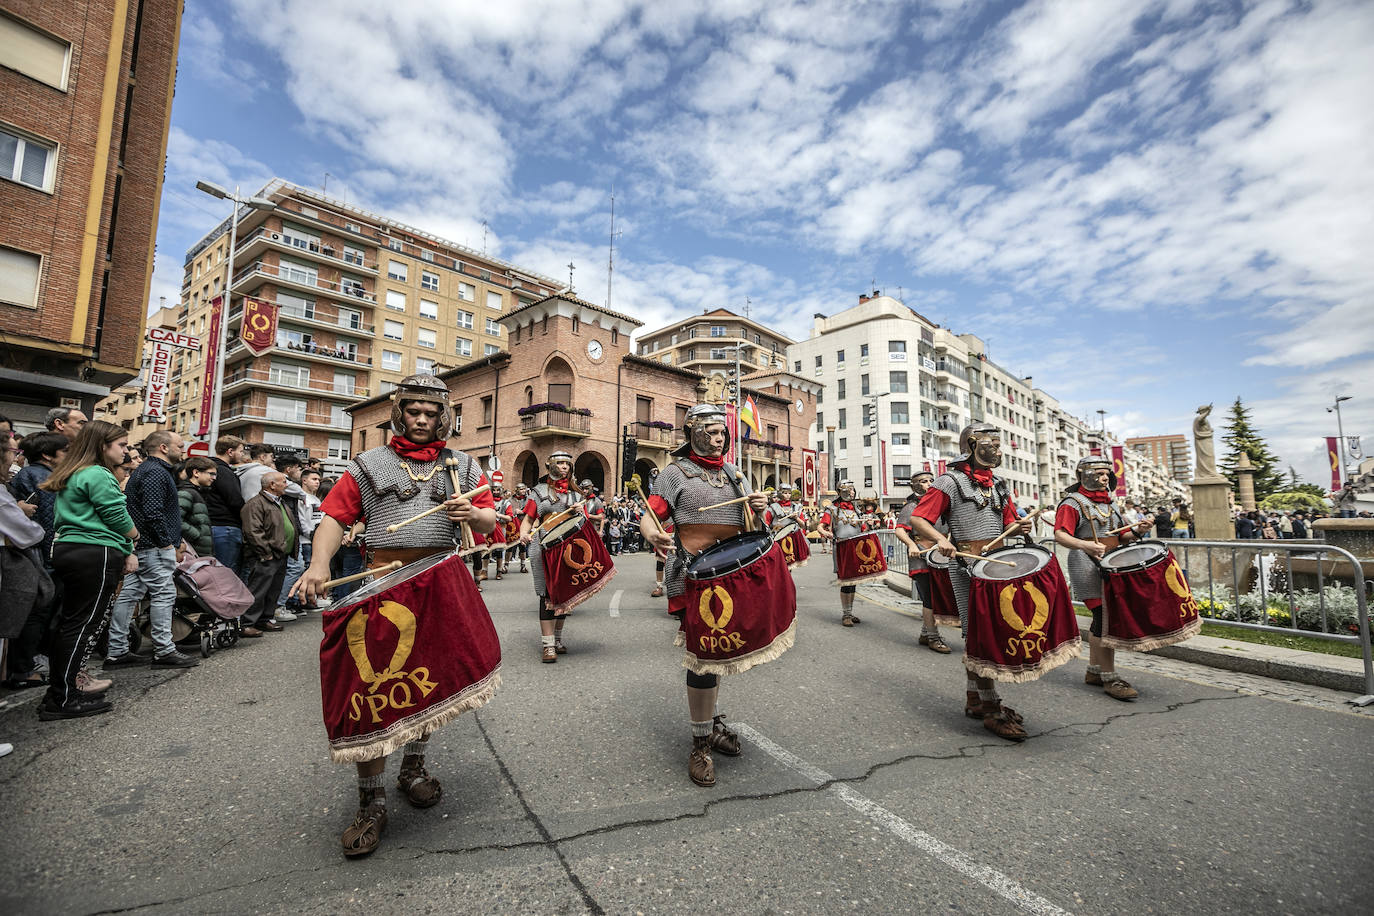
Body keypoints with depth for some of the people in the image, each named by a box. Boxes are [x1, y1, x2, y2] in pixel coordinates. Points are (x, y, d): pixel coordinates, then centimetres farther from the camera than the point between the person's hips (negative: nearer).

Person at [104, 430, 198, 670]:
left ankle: (117, 651, 18)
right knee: (163, 595, -6)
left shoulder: (145, 469, 21)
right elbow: (153, 512, -23)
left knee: (128, 595, 12)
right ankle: (164, 652, 0)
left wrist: (174, 537, 21)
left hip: (140, 545, 11)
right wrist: (166, 542, -17)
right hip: (153, 547, -11)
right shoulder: (156, 472, -14)